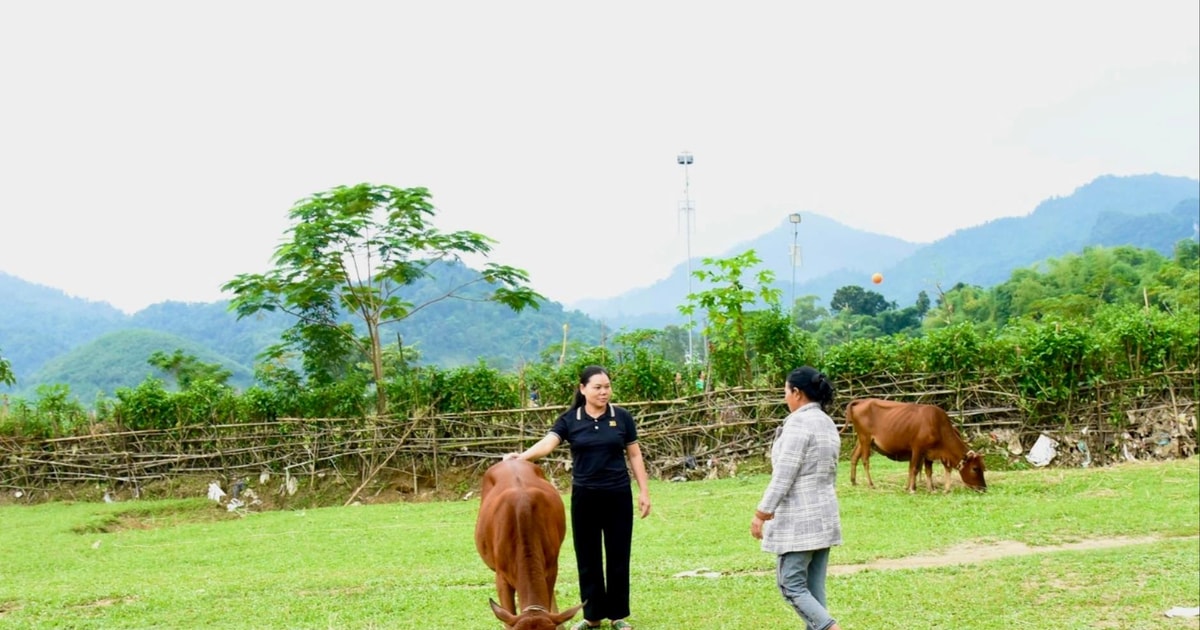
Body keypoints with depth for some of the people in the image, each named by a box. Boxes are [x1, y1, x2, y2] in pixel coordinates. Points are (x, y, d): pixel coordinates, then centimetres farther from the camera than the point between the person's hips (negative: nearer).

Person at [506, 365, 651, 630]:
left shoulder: (622, 417, 0)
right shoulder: (569, 420, -2)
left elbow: (634, 455, 5)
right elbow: (547, 443, -16)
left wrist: (644, 491, 1)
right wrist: (520, 457, -35)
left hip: (618, 496, 0)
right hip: (584, 497, 0)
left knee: (617, 556, 6)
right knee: (587, 557, 7)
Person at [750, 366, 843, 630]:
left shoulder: (799, 422, -15)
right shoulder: (828, 423, 13)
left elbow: (784, 474, -18)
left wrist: (762, 513, -14)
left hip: (798, 520, -9)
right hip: (825, 516, 9)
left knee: (791, 586, -3)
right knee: (814, 589, 10)